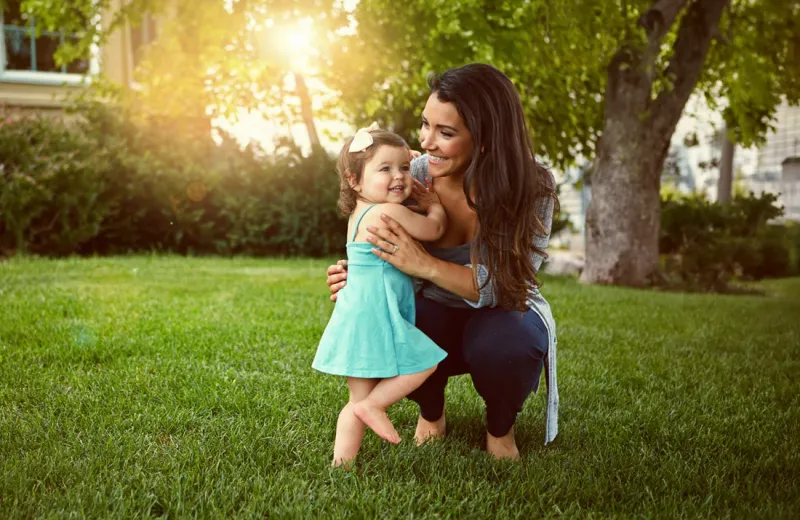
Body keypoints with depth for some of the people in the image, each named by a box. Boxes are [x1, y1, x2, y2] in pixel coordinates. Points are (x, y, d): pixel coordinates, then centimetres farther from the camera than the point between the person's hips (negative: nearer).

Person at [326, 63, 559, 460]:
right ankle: (431, 412, 6)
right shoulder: (414, 175, -17)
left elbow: (507, 285, -28)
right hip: (436, 316, 2)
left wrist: (425, 265, -41)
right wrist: (357, 277, -25)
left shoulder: (532, 187, -23)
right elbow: (395, 263, -2)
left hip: (503, 316, -2)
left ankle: (500, 428, 0)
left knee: (503, 343, -37)